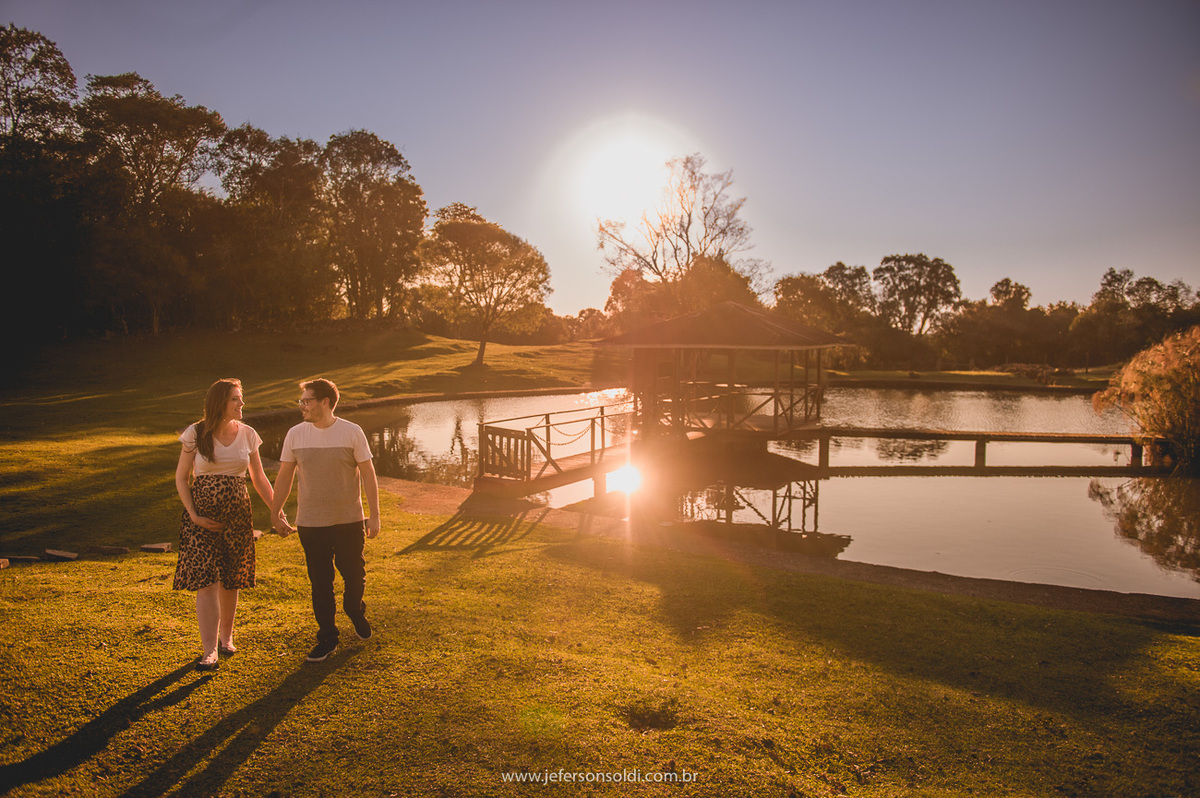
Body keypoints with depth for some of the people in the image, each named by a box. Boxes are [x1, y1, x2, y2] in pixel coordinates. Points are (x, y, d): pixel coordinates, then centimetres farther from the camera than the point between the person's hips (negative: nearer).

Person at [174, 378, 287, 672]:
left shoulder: (247, 434, 3)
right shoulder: (196, 434, -4)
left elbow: (259, 478, 10)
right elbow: (181, 477, 1)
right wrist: (193, 515, -9)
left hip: (236, 515, 3)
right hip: (202, 517, -2)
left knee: (230, 581, 11)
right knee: (206, 582, -8)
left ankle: (226, 636, 32)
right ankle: (210, 651, -6)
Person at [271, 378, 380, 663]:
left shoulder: (352, 432, -7)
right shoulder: (295, 434, -1)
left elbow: (368, 475, -4)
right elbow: (284, 476, 9)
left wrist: (374, 515, -5)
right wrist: (276, 513, 13)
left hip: (349, 521, -1)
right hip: (311, 522, 1)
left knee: (354, 575, 9)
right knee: (320, 582, 6)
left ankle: (355, 611, 40)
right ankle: (327, 637, 21)